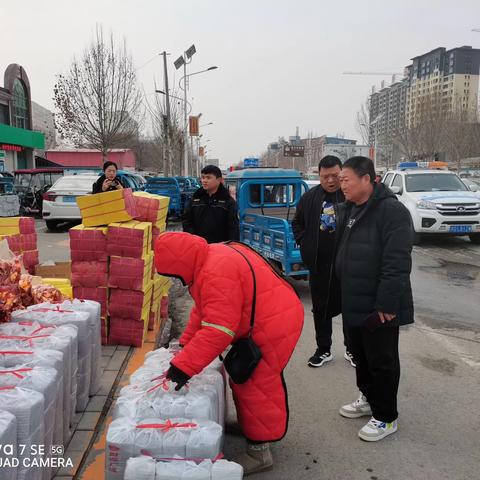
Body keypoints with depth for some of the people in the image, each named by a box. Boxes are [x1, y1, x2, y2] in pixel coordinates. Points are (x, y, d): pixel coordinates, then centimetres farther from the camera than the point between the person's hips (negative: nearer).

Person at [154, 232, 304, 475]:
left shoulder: (217, 274, -28)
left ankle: (259, 451, 11)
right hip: (272, 319, 11)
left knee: (254, 385, -2)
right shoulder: (212, 257, 6)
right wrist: (185, 343, 12)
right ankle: (248, 425, 40)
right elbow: (203, 311, 13)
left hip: (272, 327, -11)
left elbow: (217, 331, -32)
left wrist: (183, 365, -30)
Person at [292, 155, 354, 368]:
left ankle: (352, 349, 28)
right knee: (321, 308, 13)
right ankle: (324, 349, 28)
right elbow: (297, 222, 18)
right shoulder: (310, 197, 4)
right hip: (319, 266, 3)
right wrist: (304, 243, 5)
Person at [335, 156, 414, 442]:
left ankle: (386, 417, 21)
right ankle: (369, 399, 40)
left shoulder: (392, 211, -18)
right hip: (354, 303, 9)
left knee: (382, 361, 5)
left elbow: (397, 263, -23)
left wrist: (386, 305, -24)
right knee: (360, 355, 21)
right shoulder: (348, 210, 11)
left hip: (379, 308, -8)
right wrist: (342, 294, 16)